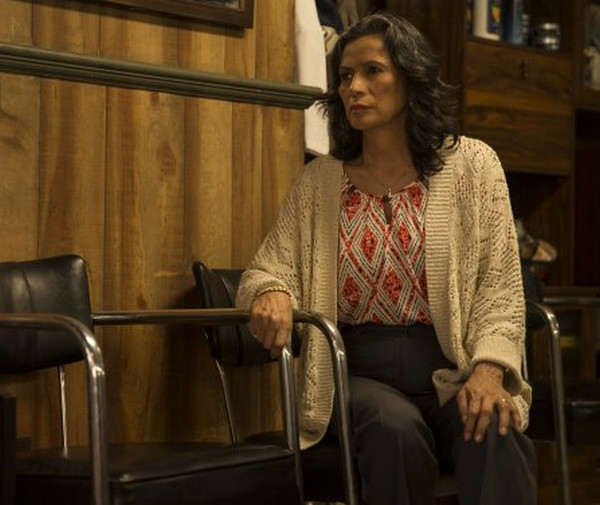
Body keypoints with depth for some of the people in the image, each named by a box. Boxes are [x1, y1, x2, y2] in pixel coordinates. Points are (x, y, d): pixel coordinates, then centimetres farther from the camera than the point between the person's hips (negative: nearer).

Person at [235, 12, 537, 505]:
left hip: (452, 371, -1)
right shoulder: (318, 181, 9)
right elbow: (267, 269, 7)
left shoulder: (471, 164, 4)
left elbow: (499, 288, 0)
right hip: (357, 375, 1)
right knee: (395, 427, -34)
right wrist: (271, 294, -19)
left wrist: (489, 368, -18)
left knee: (496, 431, -35)